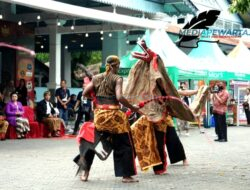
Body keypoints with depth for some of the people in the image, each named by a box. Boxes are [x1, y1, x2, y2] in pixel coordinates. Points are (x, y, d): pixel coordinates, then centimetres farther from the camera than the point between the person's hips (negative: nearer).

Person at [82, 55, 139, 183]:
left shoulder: (96, 78, 8)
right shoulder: (117, 79, -6)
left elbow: (85, 93, 6)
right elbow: (119, 97, -19)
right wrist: (132, 108, -11)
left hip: (99, 114, 5)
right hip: (113, 115, -4)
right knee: (124, 145, 6)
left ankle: (85, 173, 17)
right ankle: (126, 175, 6)